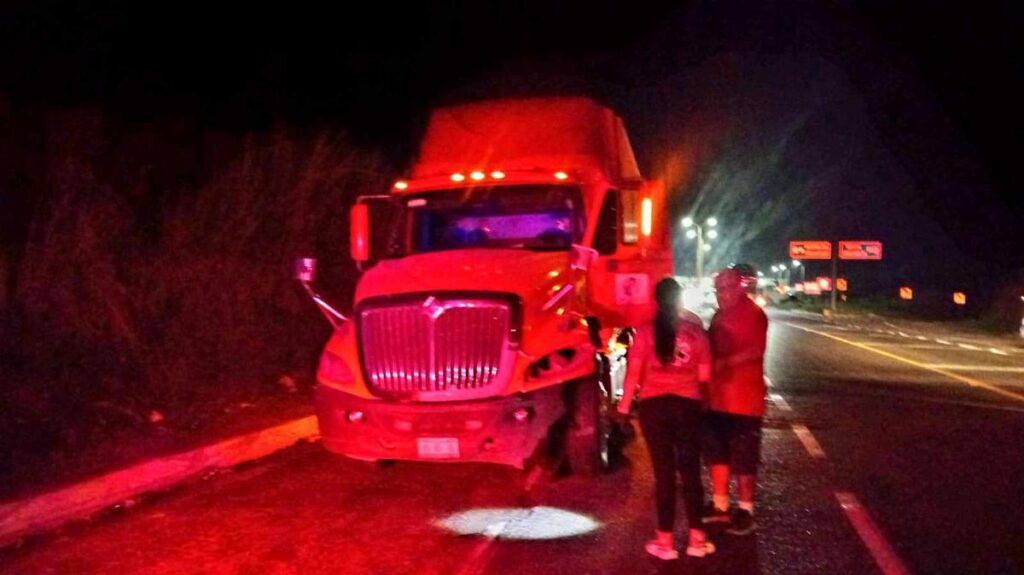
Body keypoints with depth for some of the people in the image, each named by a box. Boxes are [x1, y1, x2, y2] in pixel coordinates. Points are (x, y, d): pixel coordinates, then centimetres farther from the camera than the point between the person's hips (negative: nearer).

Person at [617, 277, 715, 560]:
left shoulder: (646, 331, -4)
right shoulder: (696, 331, 1)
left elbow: (633, 373, -5)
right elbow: (704, 376, 3)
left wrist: (624, 405, 7)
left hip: (654, 405, -1)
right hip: (688, 404, 1)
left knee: (664, 472, 5)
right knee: (690, 471, 11)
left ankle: (665, 541, 11)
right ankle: (697, 538, 18)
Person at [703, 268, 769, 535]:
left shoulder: (753, 313, -11)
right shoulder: (720, 315, 15)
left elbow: (755, 351, -22)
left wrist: (723, 362, -24)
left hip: (743, 399, -8)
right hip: (717, 397, 8)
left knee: (743, 458, 1)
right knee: (717, 452, 15)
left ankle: (745, 510, 14)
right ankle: (720, 505, 27)